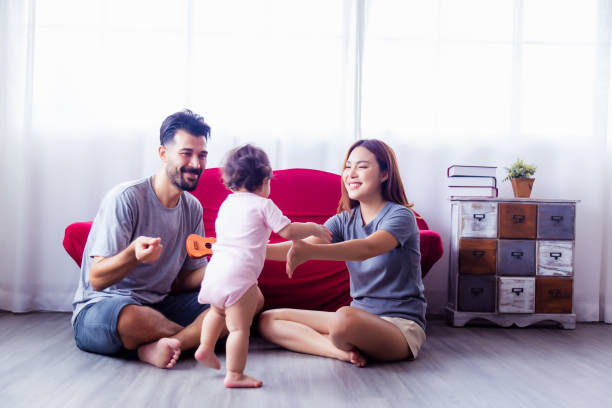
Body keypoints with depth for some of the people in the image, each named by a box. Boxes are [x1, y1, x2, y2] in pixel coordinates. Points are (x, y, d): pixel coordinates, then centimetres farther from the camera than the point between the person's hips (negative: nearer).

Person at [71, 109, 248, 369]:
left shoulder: (192, 208, 6)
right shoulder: (125, 198, -15)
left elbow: (183, 281, 6)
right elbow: (97, 279, -19)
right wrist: (133, 254, -39)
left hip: (160, 306, 6)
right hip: (99, 309, -6)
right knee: (129, 316, -44)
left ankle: (159, 347, -23)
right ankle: (197, 336, -12)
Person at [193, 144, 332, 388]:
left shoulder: (226, 205, 19)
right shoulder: (263, 205, -2)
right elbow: (288, 231, -7)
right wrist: (314, 229, 10)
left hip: (215, 271, 8)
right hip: (238, 276, -8)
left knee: (217, 311, 33)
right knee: (240, 327, -3)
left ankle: (205, 347, 31)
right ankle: (235, 375, -2)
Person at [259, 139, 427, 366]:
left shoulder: (401, 216, -11)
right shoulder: (345, 220, 9)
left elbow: (368, 248, -32)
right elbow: (301, 245, -7)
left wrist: (310, 251, -47)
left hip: (401, 324, -7)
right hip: (360, 315, 7)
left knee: (345, 318, -41)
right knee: (268, 320, 0)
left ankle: (343, 346, -6)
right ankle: (344, 352, -16)